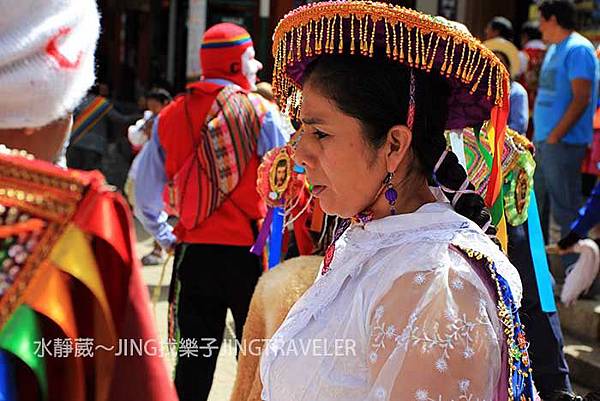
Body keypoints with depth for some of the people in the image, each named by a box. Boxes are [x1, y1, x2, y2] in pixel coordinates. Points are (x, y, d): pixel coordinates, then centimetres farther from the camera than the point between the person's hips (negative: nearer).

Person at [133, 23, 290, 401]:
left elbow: (145, 194, 10)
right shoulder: (259, 111, -7)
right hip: (247, 252, -4)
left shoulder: (171, 117, 5)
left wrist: (166, 236, 21)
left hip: (193, 252, 4)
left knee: (194, 361, 11)